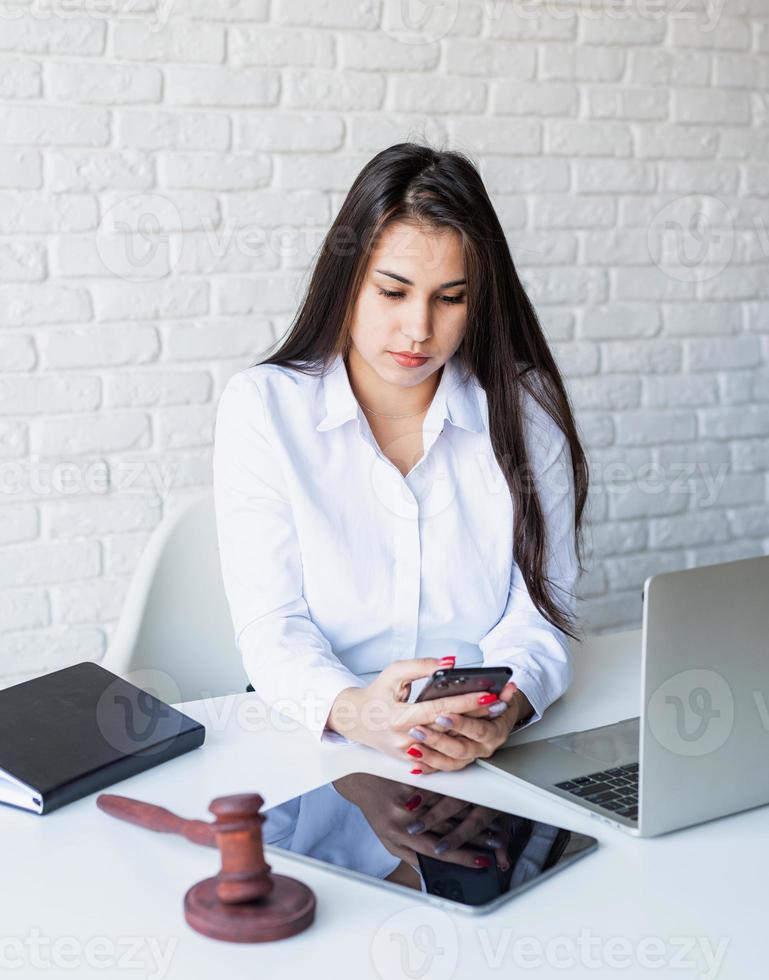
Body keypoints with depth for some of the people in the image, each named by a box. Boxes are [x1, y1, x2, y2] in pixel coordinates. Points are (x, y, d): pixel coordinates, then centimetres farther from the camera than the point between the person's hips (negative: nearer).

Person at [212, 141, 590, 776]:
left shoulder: (524, 408, 3)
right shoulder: (262, 406, -1)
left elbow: (543, 608, 0)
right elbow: (270, 623, -7)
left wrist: (505, 705, -23)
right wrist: (351, 709, -28)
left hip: (486, 747, 0)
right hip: (312, 742, 0)